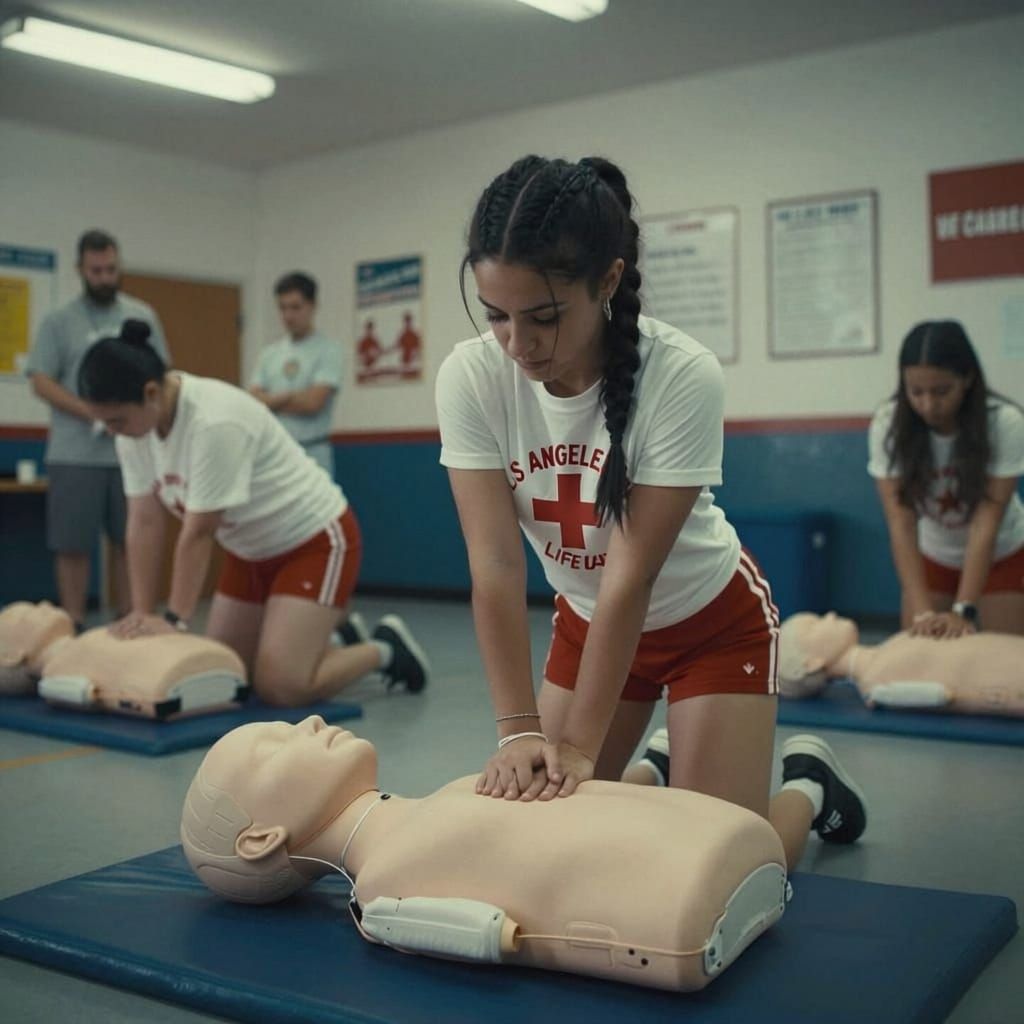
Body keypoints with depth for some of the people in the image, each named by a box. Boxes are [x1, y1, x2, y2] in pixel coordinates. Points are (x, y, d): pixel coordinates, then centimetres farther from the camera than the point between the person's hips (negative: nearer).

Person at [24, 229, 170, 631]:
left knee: (130, 543, 8)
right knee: (73, 546, 1)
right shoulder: (59, 321, 2)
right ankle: (73, 628, 9)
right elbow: (41, 382, -4)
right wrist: (94, 415, -14)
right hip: (75, 456, -2)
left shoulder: (143, 317, 10)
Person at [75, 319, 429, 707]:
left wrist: (175, 620, -23)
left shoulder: (215, 421, -33)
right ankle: (337, 642, 26)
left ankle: (384, 648, 8)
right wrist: (141, 614, -8)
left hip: (315, 539, -8)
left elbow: (198, 534, -28)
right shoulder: (135, 429, -8)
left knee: (279, 685, -17)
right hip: (252, 549, 9)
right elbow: (144, 525, -5)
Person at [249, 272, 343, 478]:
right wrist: (292, 397, -9)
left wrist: (272, 401, -2)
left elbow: (313, 402, -15)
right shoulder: (269, 353, 13)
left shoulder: (328, 350, -4)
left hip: (312, 455, -5)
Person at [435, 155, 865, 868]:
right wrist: (520, 730, -29)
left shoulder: (682, 376, -32)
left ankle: (809, 787, 26)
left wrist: (580, 743, -29)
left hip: (711, 618, -3)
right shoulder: (470, 379, -22)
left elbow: (631, 575, -30)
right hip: (585, 619, 4)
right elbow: (495, 564, -23)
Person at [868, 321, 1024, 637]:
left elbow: (986, 522, -30)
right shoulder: (888, 425, -24)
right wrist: (922, 610, -36)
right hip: (933, 558, 2)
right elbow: (901, 522, -27)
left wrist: (963, 610, -37)